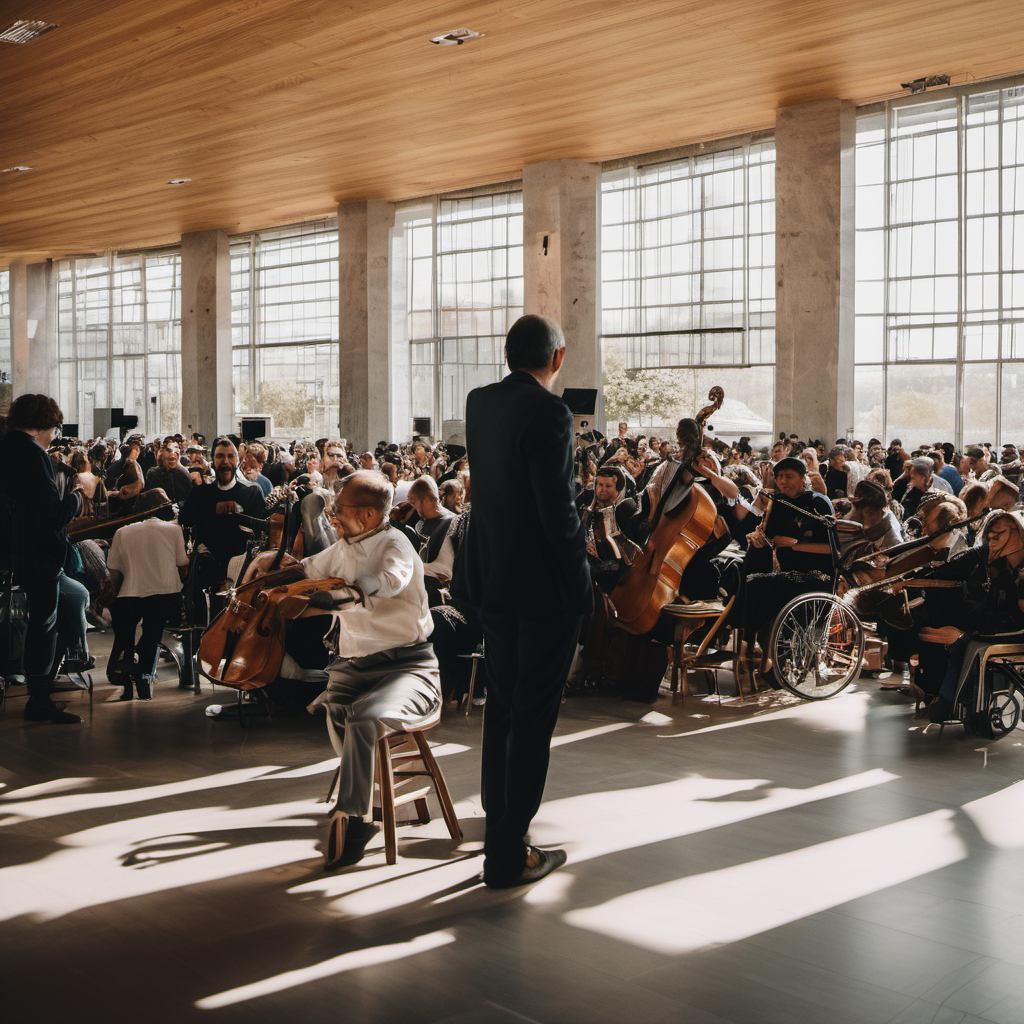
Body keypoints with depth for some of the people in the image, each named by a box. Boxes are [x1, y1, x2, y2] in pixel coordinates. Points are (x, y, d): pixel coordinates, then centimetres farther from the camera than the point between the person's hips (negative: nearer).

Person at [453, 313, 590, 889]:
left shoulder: (479, 403, 5)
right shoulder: (548, 412, -18)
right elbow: (559, 511, -21)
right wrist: (582, 586, -12)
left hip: (492, 579, 8)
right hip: (543, 585, -8)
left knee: (503, 704, 21)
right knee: (534, 715, 1)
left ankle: (500, 818, 37)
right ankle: (509, 853, 8)